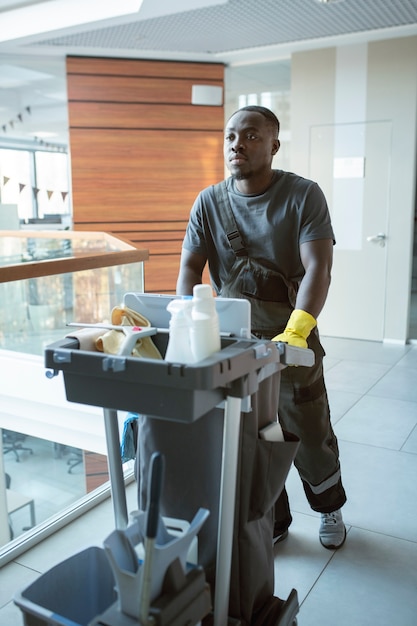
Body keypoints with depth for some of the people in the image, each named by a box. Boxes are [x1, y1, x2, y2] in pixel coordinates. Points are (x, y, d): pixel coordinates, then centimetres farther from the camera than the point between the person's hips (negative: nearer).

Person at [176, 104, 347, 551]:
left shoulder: (303, 196, -9)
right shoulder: (209, 202, 1)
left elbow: (318, 268, -20)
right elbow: (190, 268, -3)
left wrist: (295, 333, -35)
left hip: (291, 335, -2)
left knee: (309, 433, 10)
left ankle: (329, 507, 40)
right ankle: (271, 522, 34)